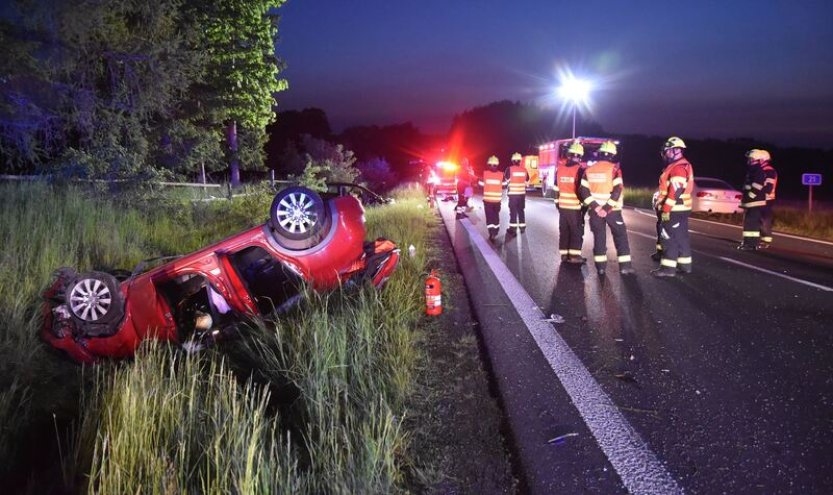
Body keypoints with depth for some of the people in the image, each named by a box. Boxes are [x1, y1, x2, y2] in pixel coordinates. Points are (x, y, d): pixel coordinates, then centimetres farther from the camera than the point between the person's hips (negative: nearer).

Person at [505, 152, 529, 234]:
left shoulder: (510, 169, -11)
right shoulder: (524, 170, 2)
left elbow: (505, 181, -6)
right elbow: (527, 181, 13)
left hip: (512, 193, -4)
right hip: (522, 193, 4)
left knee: (513, 211, 1)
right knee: (521, 210, 13)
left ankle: (513, 228, 0)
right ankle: (522, 227, 15)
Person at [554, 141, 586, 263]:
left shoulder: (559, 170, 4)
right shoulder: (580, 170, -13)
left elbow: (556, 190, 9)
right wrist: (584, 207, -5)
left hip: (563, 207, 5)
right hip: (575, 208, -5)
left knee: (564, 231, 11)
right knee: (577, 232, 3)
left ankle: (564, 255, 14)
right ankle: (574, 255, 2)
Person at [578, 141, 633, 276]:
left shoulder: (589, 169, 3)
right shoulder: (614, 169, -9)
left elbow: (583, 191, -3)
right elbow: (617, 190, -19)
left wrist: (595, 206, -8)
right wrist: (607, 208, -17)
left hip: (595, 210, 3)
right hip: (612, 210, -3)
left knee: (599, 237, 10)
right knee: (620, 237, 6)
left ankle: (600, 266, 10)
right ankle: (624, 266, 4)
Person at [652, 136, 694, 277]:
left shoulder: (678, 168, -18)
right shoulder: (683, 166, 18)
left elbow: (675, 191, -25)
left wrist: (666, 209, -24)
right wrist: (666, 207, 24)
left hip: (674, 210, -11)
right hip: (681, 209, 11)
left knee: (668, 238, -8)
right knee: (681, 237, 13)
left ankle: (668, 267, -6)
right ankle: (684, 265, 20)